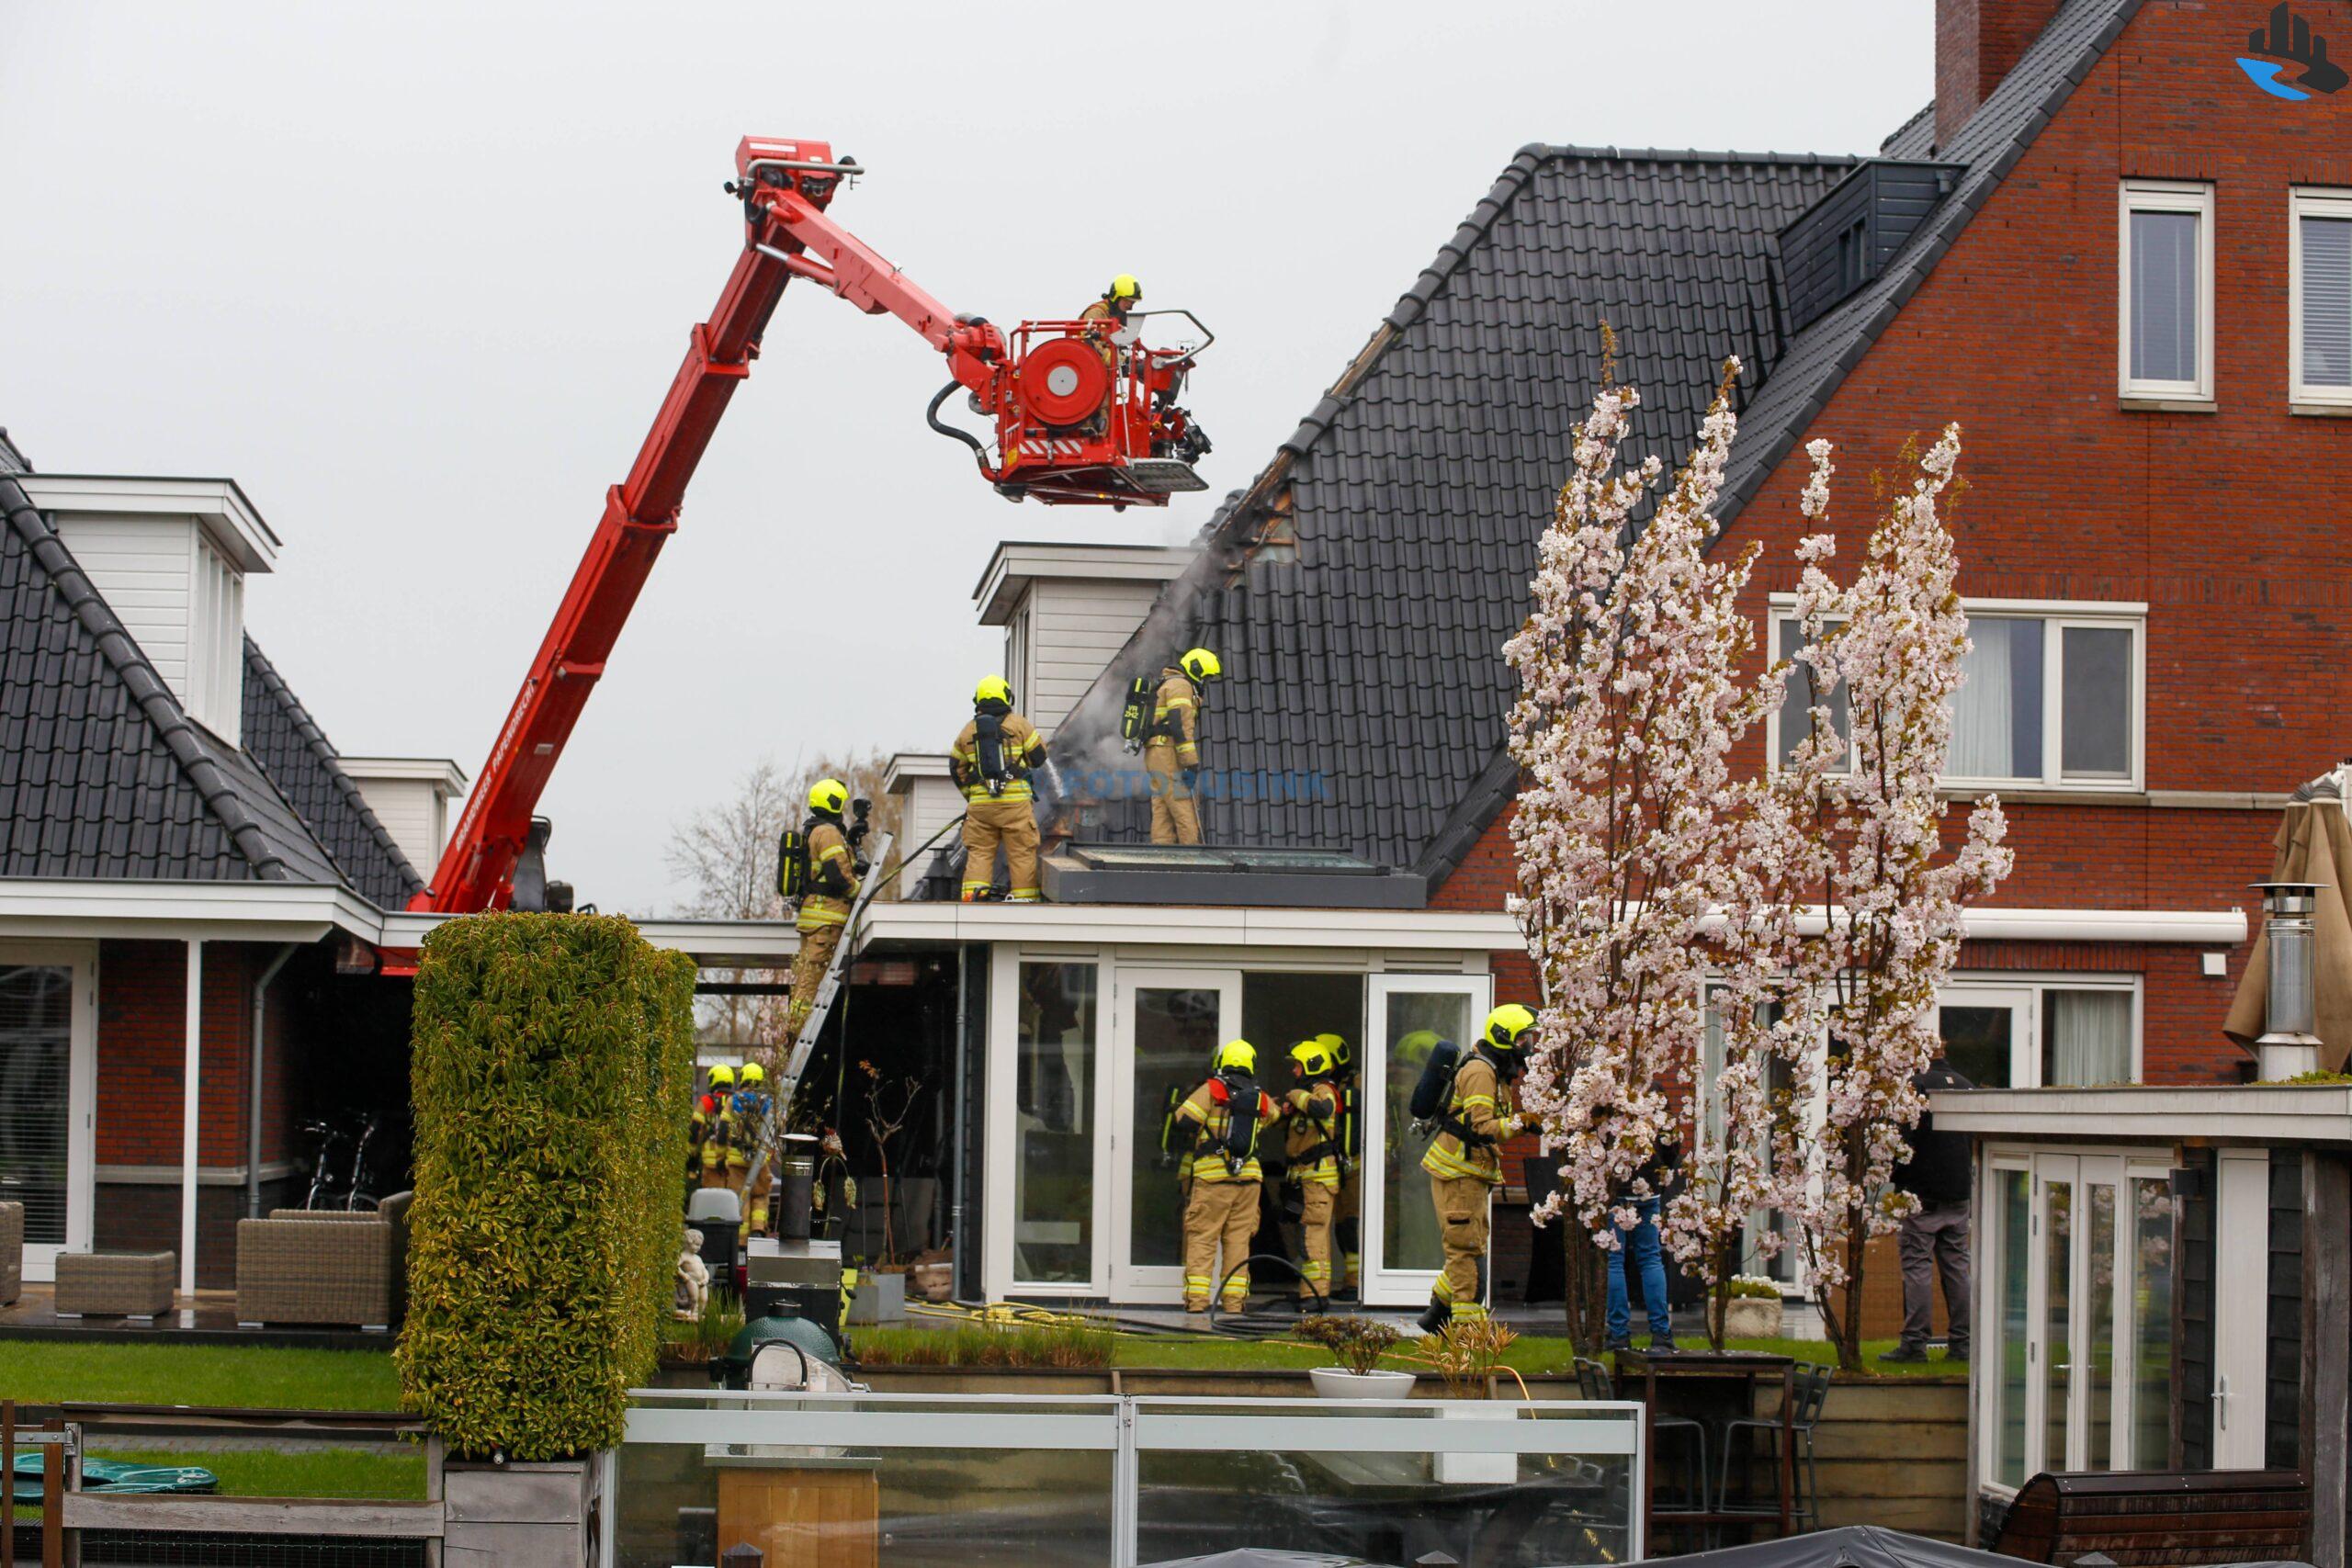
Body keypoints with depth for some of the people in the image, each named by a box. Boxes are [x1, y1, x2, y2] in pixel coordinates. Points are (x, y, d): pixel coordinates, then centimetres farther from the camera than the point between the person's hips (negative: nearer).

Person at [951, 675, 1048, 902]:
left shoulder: (968, 731, 12)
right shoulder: (1019, 724, 1)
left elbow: (956, 767, 18)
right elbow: (1039, 756, 5)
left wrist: (969, 795, 29)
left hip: (980, 803, 3)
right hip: (1015, 801, -3)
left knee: (979, 852, 6)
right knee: (1022, 851, 2)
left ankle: (973, 894, -8)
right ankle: (1024, 895, -1)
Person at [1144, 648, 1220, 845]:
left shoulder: (1167, 685, 26)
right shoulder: (1181, 685, -6)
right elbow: (1180, 725, -18)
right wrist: (1192, 764, -20)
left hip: (1155, 755, 10)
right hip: (1168, 754, -10)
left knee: (1162, 813, 5)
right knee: (1184, 810, -12)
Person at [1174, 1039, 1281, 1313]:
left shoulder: (1212, 1090, -3)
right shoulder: (1260, 1098, 10)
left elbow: (1184, 1120, -8)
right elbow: (1272, 1113, 31)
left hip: (1212, 1176, -3)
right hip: (1249, 1176, 3)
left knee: (1201, 1238, -1)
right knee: (1238, 1239, 8)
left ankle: (1196, 1297, -7)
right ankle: (1235, 1298, 6)